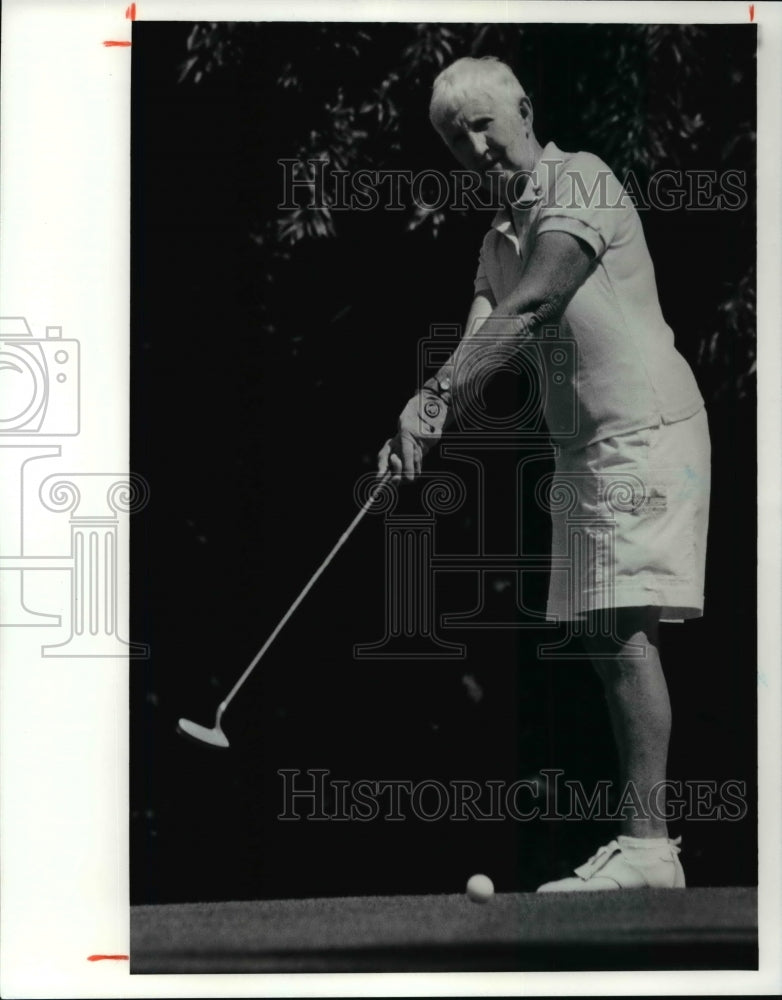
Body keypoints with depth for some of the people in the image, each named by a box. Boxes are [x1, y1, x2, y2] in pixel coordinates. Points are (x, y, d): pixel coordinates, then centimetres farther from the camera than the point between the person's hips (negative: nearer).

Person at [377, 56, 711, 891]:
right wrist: (428, 424, -13)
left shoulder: (579, 180, -7)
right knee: (602, 637, 7)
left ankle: (647, 846, -16)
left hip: (643, 424, -9)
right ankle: (644, 838, 11)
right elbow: (481, 341, 5)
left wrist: (430, 396, -26)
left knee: (625, 628, -16)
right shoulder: (499, 237, 19)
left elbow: (532, 308, -21)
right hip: (580, 445, 9)